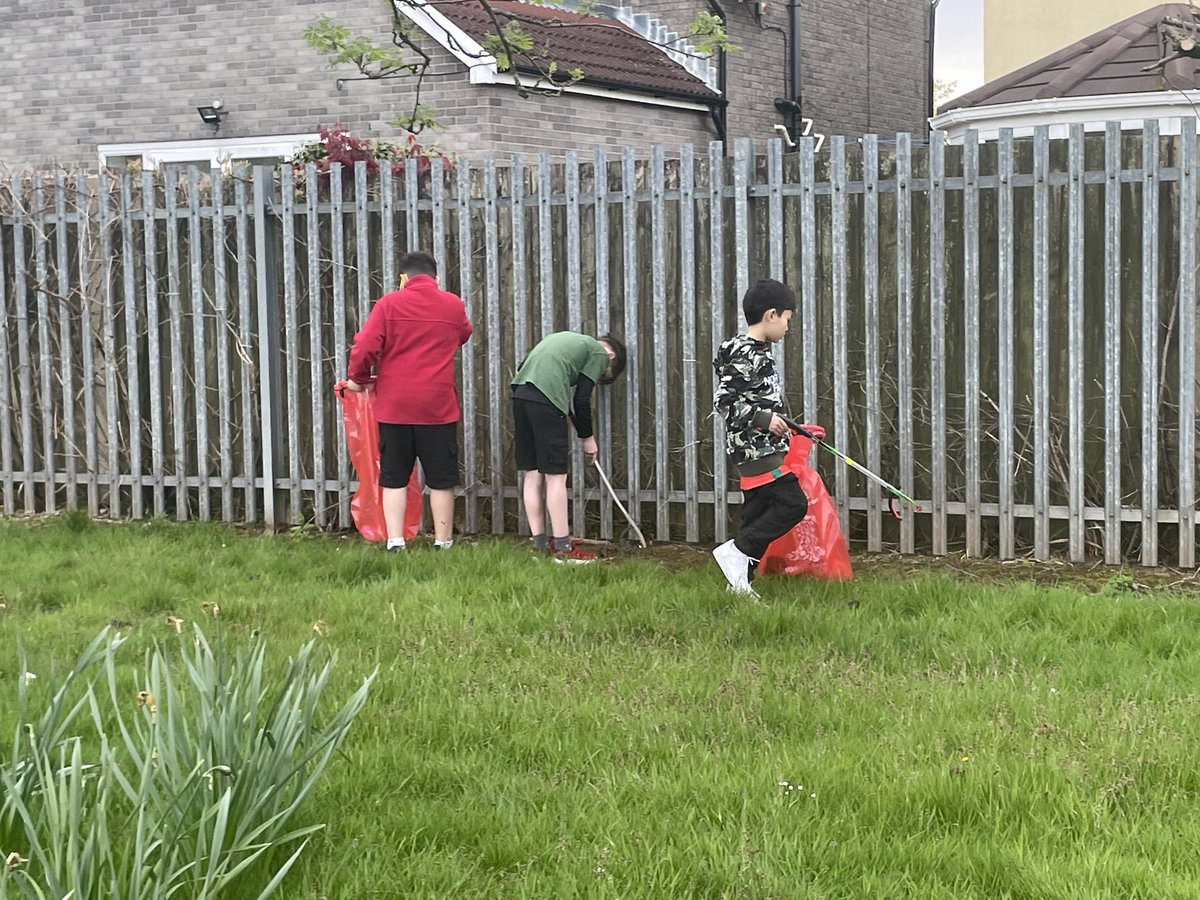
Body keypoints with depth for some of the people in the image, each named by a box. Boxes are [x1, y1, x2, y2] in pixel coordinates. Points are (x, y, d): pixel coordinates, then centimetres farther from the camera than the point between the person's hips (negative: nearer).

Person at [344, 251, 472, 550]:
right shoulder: (453, 305, 4)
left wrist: (357, 378, 8)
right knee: (441, 480, 8)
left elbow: (364, 348, -9)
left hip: (394, 405, -1)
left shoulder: (389, 304, -3)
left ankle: (395, 542, 3)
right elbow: (463, 335, 24)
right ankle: (443, 543, 12)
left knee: (394, 478, 8)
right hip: (438, 406, 1)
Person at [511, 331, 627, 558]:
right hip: (546, 401, -7)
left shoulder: (566, 338, 31)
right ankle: (562, 545, 1)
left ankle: (540, 544, 16)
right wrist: (587, 437, 16)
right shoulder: (599, 353, 9)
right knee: (556, 477, -1)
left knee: (532, 475, 12)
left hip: (520, 394, 7)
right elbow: (581, 399, 1)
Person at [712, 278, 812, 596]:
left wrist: (781, 425, 33)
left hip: (762, 448, 10)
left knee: (758, 513, 10)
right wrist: (763, 419, -22)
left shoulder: (756, 352, 15)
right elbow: (724, 400, -21)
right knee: (793, 503, -12)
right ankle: (736, 551, -10)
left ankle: (740, 581, 13)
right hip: (755, 448, -10)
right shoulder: (743, 354, -16)